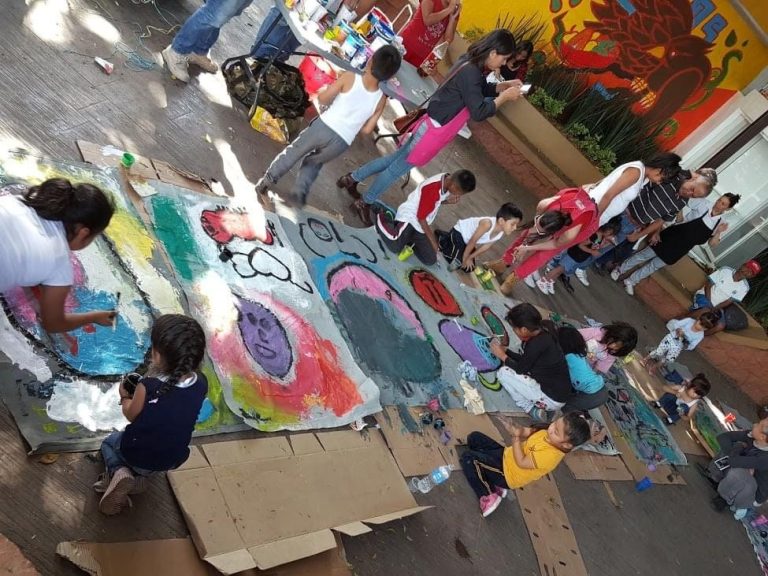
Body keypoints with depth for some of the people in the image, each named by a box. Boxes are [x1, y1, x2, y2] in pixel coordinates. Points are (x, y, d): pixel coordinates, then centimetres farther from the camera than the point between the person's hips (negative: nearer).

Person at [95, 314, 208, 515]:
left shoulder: (148, 386, -32)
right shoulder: (201, 383, -19)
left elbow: (131, 415, -11)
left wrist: (125, 396, 8)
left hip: (138, 454, -4)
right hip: (174, 459, 4)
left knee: (110, 441, 31)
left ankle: (118, 471, 2)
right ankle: (137, 475, 11)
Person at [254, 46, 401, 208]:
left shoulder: (350, 77, -9)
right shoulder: (381, 99, -1)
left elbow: (322, 99, -3)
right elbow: (367, 129, 5)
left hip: (323, 127, -2)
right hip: (341, 143, 2)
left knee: (293, 153, 21)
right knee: (314, 162, 30)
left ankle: (266, 181, 23)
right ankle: (301, 190, 17)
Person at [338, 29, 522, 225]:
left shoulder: (470, 63, 3)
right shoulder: (470, 72, -27)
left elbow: (481, 90, 20)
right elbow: (479, 113, -27)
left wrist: (506, 85, 6)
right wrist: (504, 97, -17)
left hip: (435, 126, 9)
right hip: (434, 130, -9)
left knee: (396, 158, 21)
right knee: (398, 167, 7)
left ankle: (352, 178, 34)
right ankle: (365, 203, 24)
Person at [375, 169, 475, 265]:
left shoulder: (449, 181, -5)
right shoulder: (432, 189, -30)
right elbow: (421, 218, -22)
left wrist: (448, 201, -9)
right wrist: (433, 242, -14)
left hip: (420, 226, 7)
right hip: (408, 217, -7)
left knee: (430, 260, -4)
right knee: (395, 246, -27)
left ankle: (409, 239, 18)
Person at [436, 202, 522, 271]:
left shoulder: (503, 232, -19)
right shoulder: (487, 224, -43)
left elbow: (486, 246, -6)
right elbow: (472, 241, -30)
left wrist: (470, 257, -4)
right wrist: (465, 258, -15)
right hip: (459, 232, -8)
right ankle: (441, 239, 9)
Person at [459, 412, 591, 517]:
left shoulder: (550, 455, -33)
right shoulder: (549, 435, -10)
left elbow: (521, 462, -26)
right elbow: (529, 432, 4)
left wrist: (516, 437, -22)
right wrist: (521, 431, -18)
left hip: (507, 473, -9)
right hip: (506, 454, 9)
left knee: (468, 457, -17)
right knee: (474, 438, 7)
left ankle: (488, 496, -7)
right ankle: (495, 484, 8)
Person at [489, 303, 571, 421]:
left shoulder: (537, 343, -25)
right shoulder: (542, 334, 2)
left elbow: (521, 368, -11)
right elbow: (524, 360, 16)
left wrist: (502, 356, 3)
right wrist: (504, 350, 14)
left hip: (552, 399, -9)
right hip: (558, 394, 9)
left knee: (504, 373, -7)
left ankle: (532, 409, 0)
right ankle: (536, 406, 8)